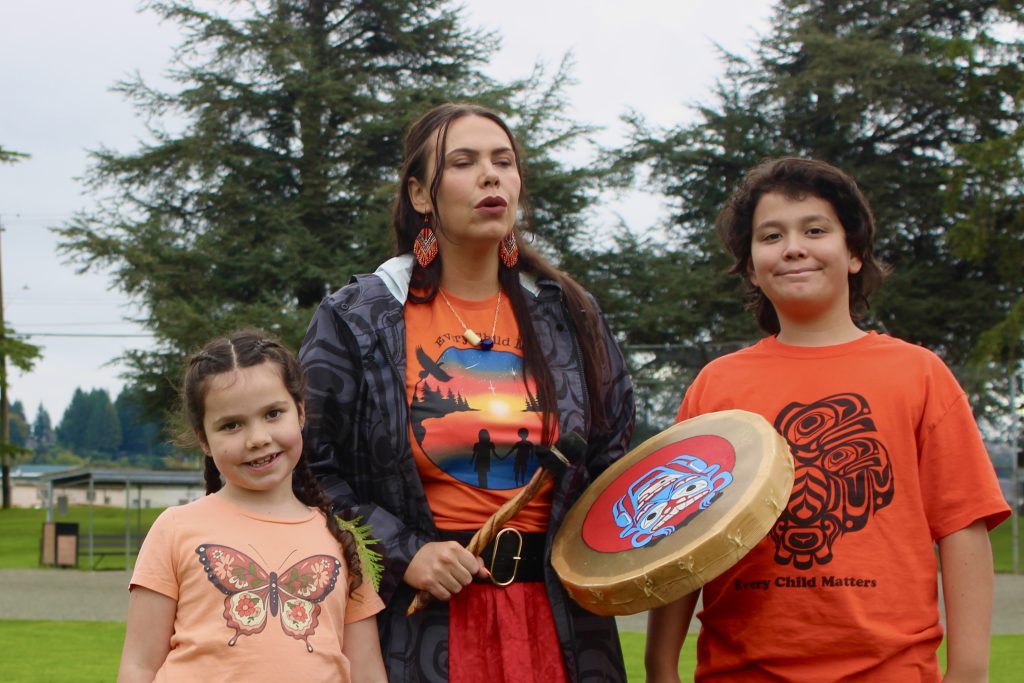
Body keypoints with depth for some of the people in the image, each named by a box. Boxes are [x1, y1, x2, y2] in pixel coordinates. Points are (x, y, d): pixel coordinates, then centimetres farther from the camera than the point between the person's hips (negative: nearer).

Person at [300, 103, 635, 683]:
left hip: (554, 619, 3)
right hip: (419, 624, -2)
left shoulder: (571, 316, 10)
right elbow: (309, 470, -1)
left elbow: (613, 461, 16)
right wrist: (401, 554, -11)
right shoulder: (357, 320, 1)